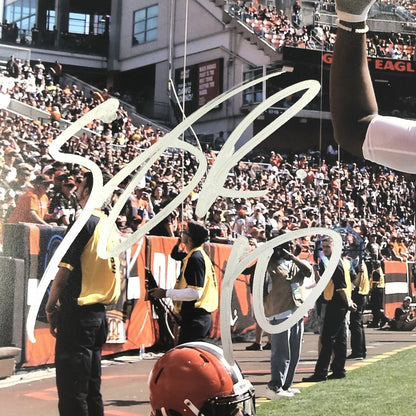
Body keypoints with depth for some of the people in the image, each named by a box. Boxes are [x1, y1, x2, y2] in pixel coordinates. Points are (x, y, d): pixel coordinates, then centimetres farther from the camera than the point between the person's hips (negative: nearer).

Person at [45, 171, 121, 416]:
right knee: (92, 388, 14)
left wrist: (50, 306, -4)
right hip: (99, 313, 9)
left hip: (78, 313, -8)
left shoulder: (85, 223, -12)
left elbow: (65, 270, -16)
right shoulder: (112, 229, 13)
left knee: (71, 390, -4)